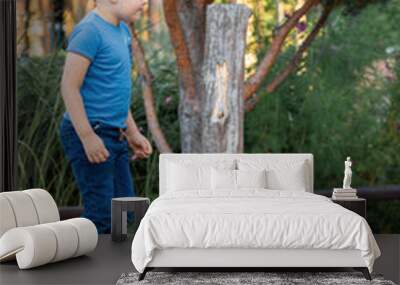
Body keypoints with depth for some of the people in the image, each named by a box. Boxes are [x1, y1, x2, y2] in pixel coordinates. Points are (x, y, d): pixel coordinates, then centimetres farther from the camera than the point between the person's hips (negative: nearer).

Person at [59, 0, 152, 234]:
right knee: (102, 215, -9)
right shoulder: (89, 30, -13)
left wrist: (133, 133, 19)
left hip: (115, 136, 9)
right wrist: (88, 136, -22)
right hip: (92, 134, -9)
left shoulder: (122, 30, 15)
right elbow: (69, 87, -18)